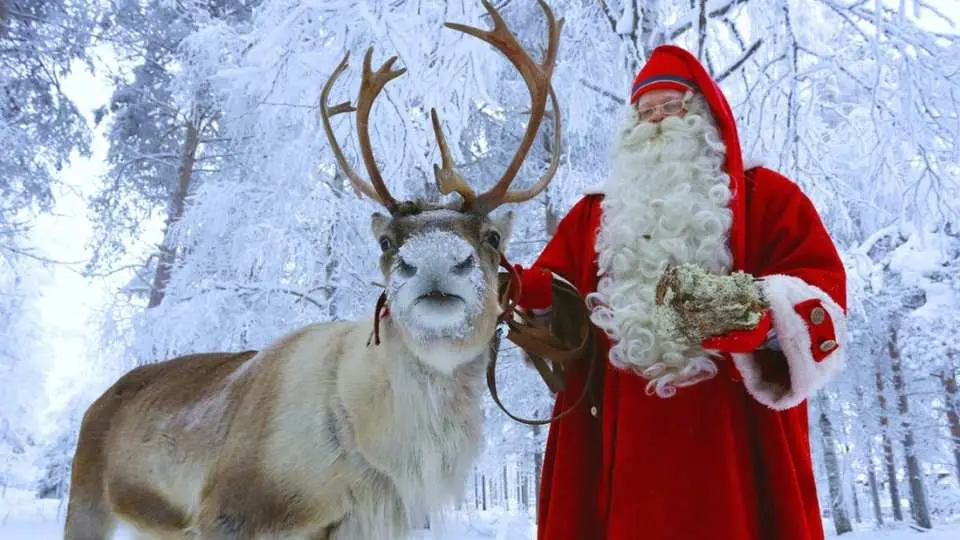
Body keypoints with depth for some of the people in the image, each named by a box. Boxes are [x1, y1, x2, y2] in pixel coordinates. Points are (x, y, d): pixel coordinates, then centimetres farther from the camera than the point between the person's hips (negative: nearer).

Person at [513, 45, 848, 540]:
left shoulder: (766, 194, 12)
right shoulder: (594, 212, 22)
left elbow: (821, 288, -1)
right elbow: (554, 290, 12)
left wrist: (756, 311, -21)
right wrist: (508, 287, -9)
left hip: (734, 432, -2)